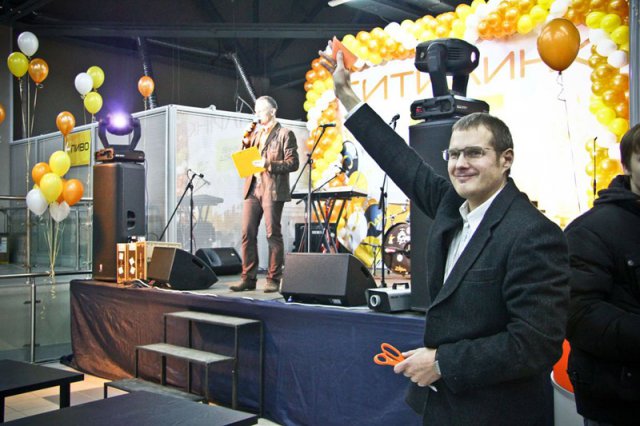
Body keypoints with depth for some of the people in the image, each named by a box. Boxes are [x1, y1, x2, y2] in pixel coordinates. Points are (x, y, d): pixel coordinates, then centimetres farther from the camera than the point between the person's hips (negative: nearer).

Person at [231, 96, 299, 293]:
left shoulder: (284, 134, 0)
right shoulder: (254, 133, 20)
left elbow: (293, 163, -8)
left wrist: (269, 164, -19)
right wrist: (246, 143, 4)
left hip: (273, 190, -6)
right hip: (252, 188, 6)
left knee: (273, 235, -2)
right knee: (247, 234, 1)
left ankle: (273, 280, 4)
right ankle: (248, 278, 7)